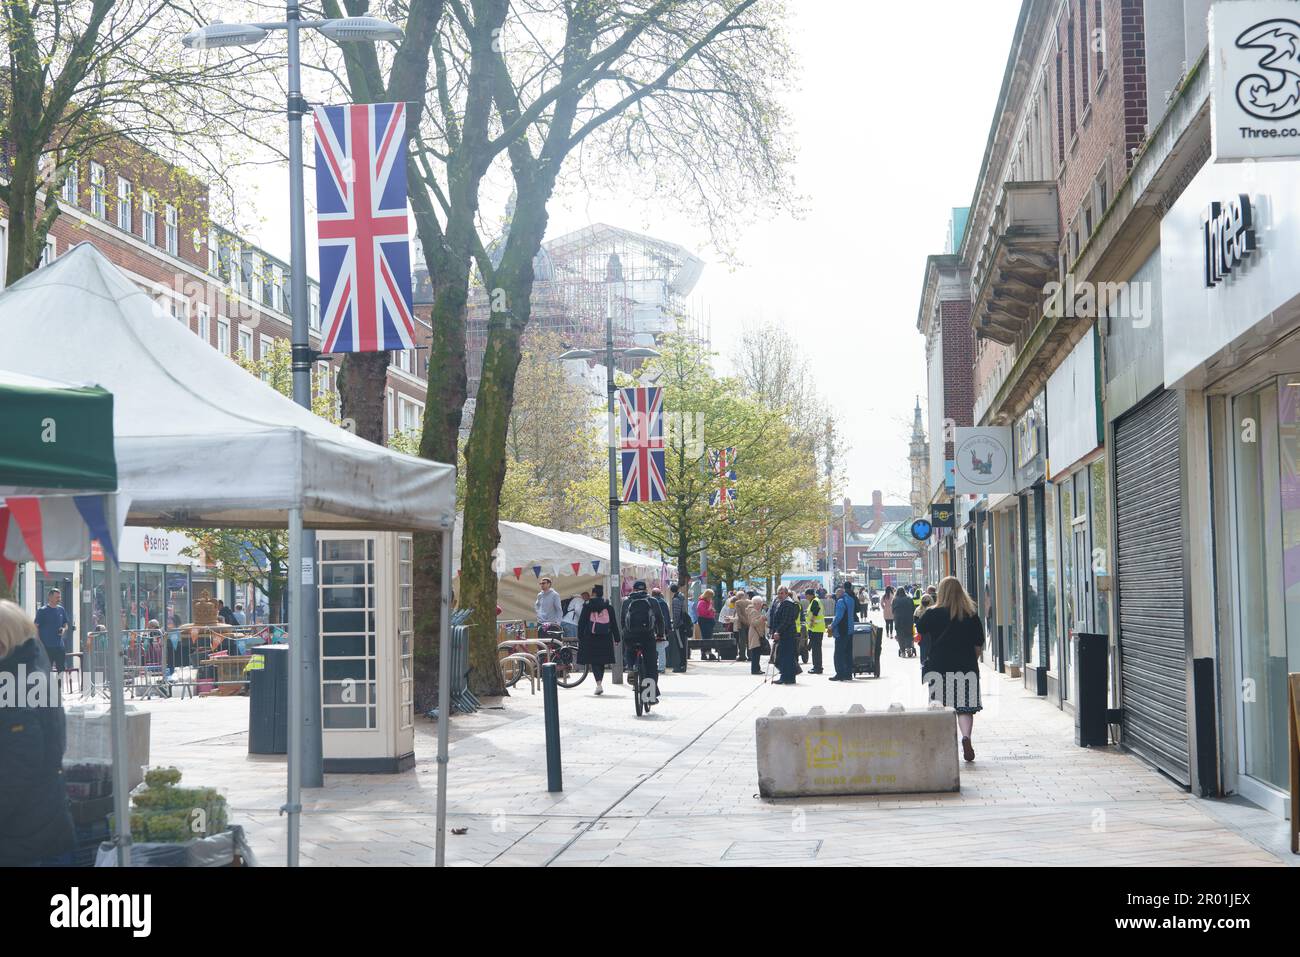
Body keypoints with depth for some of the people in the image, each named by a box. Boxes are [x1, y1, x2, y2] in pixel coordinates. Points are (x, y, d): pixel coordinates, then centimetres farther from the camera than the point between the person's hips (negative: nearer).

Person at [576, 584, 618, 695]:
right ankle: (600, 684, 18)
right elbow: (614, 624, 7)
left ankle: (599, 683, -20)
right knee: (601, 662, 13)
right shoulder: (608, 606, 4)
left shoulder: (587, 606, -3)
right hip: (605, 638, 3)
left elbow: (581, 623, -3)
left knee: (593, 661, -1)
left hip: (590, 637, -3)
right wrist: (616, 638, 11)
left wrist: (580, 637, 3)